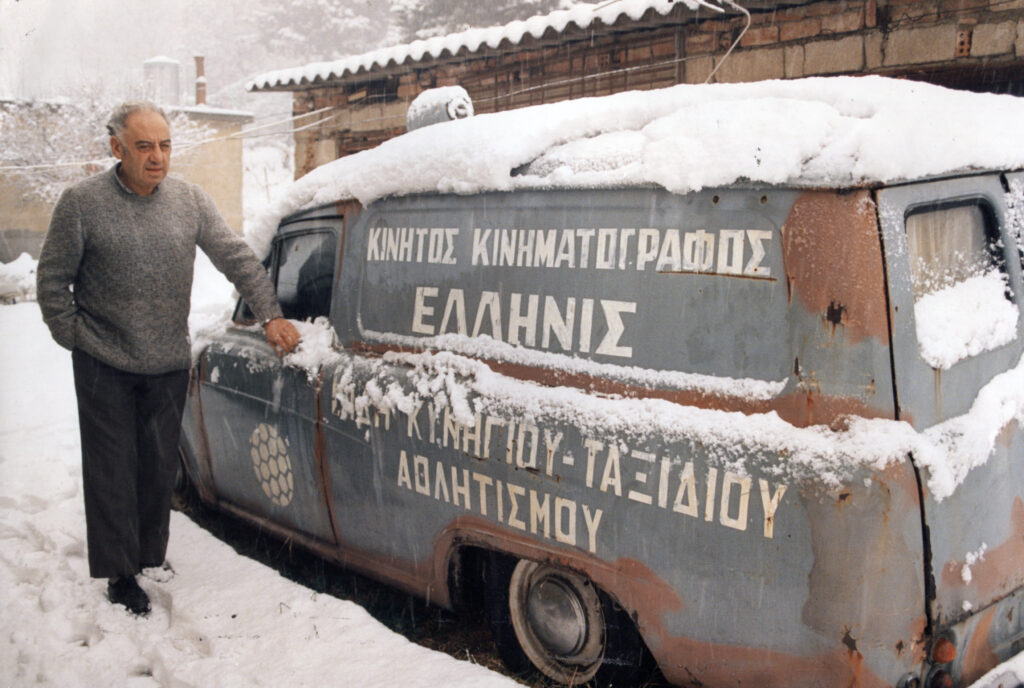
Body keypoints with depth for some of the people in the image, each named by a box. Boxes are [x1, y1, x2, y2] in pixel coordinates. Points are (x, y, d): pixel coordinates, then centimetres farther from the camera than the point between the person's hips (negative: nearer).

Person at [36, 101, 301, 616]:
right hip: (104, 365, -3)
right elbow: (52, 280, -1)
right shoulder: (82, 203, -8)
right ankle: (119, 573, 13)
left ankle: (150, 556, 29)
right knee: (113, 471, 2)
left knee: (160, 466, 12)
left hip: (170, 363, 3)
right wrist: (77, 340, -4)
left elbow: (237, 259, 2)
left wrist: (270, 315, -6)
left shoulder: (190, 201, 1)